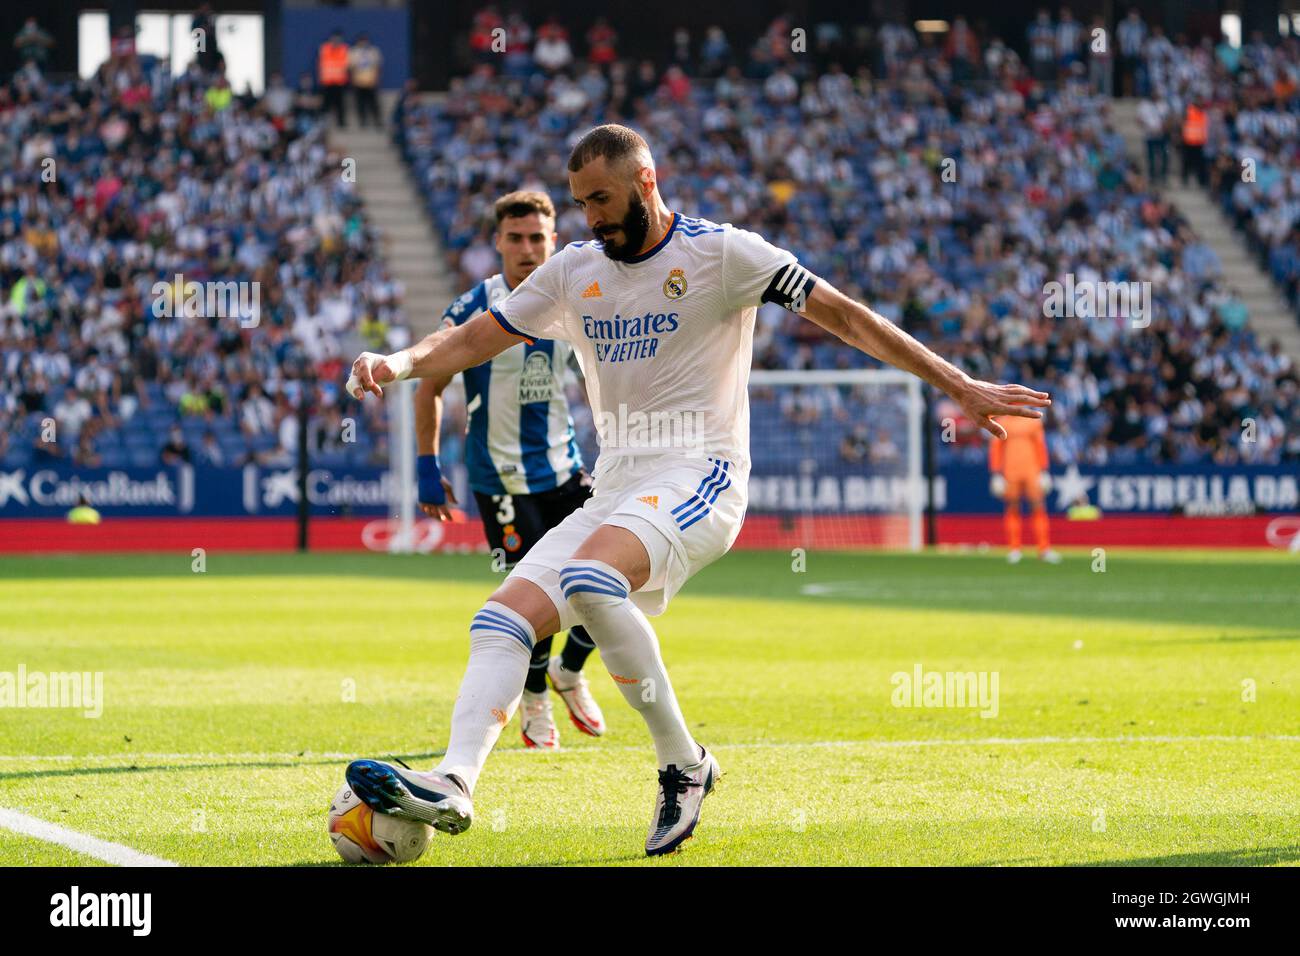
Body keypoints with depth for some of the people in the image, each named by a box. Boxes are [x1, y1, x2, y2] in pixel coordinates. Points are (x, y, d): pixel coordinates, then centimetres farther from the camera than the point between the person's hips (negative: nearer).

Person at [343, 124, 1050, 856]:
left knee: (588, 578, -34)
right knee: (502, 619, -13)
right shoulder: (574, 272, 15)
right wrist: (397, 363, -6)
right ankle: (454, 784, -26)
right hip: (617, 489, 7)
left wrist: (960, 386, -4)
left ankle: (684, 764, -22)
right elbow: (473, 340, 16)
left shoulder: (721, 252, -1)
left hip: (699, 476, -7)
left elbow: (844, 316, -1)